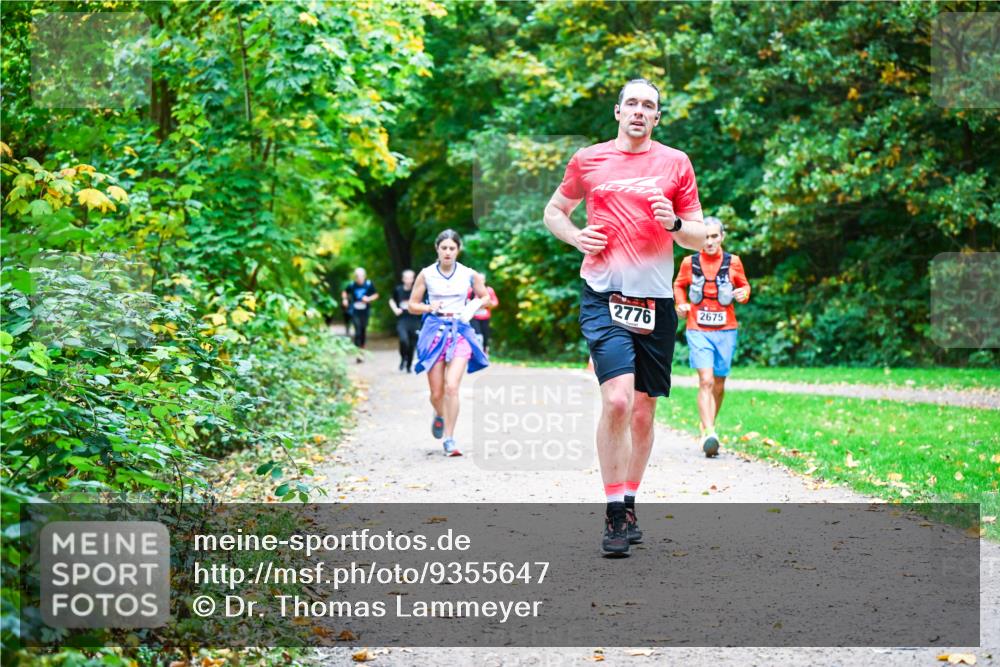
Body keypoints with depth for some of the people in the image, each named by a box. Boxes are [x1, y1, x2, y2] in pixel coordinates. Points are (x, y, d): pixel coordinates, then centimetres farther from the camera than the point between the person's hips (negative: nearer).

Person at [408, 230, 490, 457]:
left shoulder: (469, 275, 1)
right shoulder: (426, 274, 1)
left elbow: (485, 297, 16)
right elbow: (412, 305, 7)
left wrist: (474, 305, -5)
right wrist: (429, 307, -12)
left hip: (459, 332, -1)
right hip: (435, 331, 1)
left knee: (452, 387, -17)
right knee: (437, 393, 5)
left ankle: (450, 440, -9)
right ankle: (439, 416, 41)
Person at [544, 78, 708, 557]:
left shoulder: (676, 163, 9)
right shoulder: (588, 160, 7)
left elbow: (699, 238, 11)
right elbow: (554, 210, 21)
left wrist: (675, 224, -10)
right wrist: (575, 236, 1)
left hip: (656, 301, 2)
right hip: (603, 296, -2)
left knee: (644, 411, 9)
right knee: (617, 401, -18)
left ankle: (630, 504, 24)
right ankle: (614, 513, -10)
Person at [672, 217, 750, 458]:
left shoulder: (733, 262, 2)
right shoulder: (690, 263, 1)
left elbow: (744, 285, 15)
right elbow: (679, 285, 18)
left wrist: (743, 294, -7)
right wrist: (681, 303, 0)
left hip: (725, 331, 2)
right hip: (698, 331, -2)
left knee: (719, 385, 9)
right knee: (706, 381, -16)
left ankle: (708, 427, 27)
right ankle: (709, 435, -22)